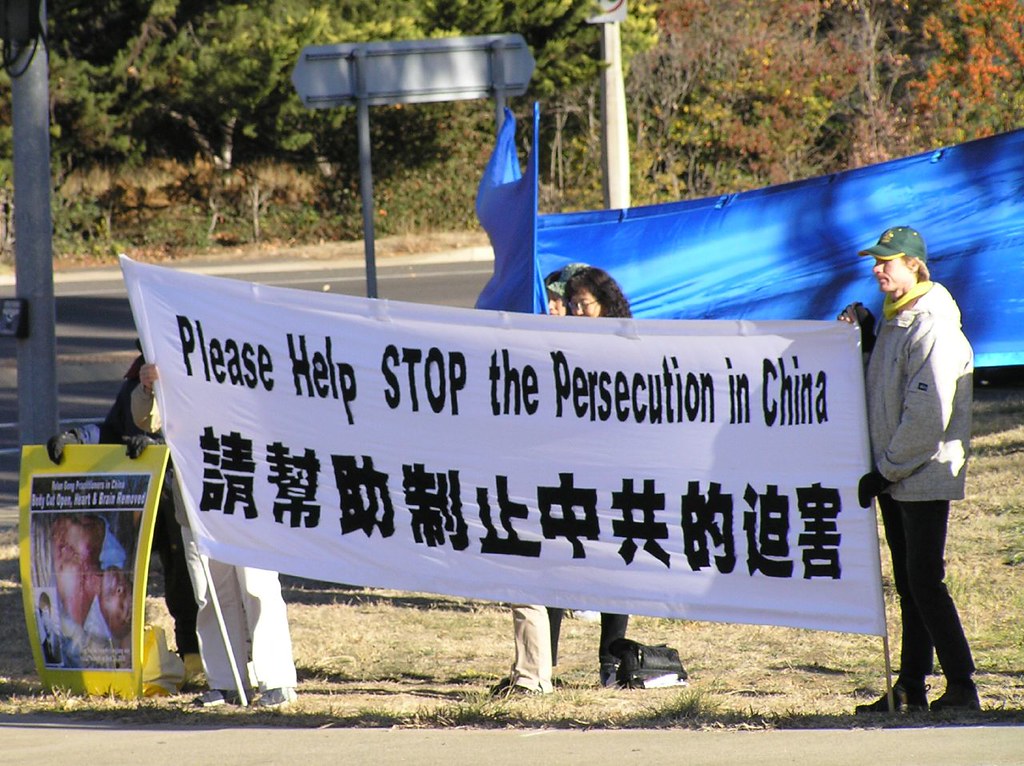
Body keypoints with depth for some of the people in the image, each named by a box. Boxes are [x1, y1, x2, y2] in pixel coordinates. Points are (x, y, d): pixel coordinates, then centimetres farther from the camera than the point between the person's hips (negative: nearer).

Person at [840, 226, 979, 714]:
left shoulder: (932, 330, -17)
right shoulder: (894, 321, 13)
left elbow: (927, 417, -21)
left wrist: (887, 470, -17)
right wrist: (865, 336, 11)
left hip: (926, 478, -9)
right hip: (894, 478, 9)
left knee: (925, 582, -9)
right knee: (908, 583, 11)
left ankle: (962, 688, -6)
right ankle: (910, 688, 15)